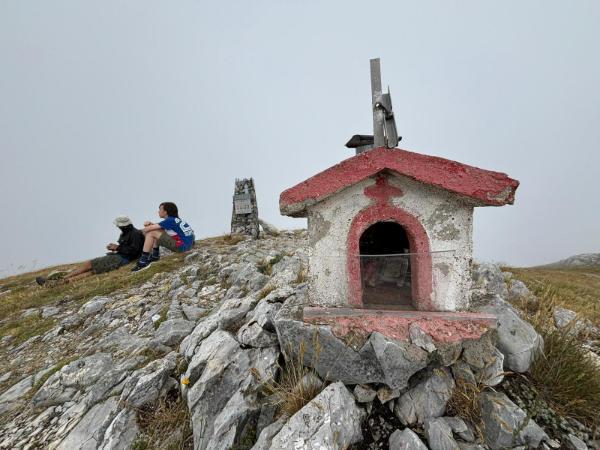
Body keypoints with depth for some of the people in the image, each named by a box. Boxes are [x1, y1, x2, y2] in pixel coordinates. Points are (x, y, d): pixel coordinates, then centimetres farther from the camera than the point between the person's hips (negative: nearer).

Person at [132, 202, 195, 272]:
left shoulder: (169, 220, -11)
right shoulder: (175, 219, 14)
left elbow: (148, 229, -6)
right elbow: (157, 226, 23)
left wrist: (143, 230, 16)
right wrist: (150, 223, 3)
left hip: (181, 246, -9)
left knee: (151, 233, -4)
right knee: (157, 231, 20)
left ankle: (143, 261, 3)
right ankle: (155, 255, 27)